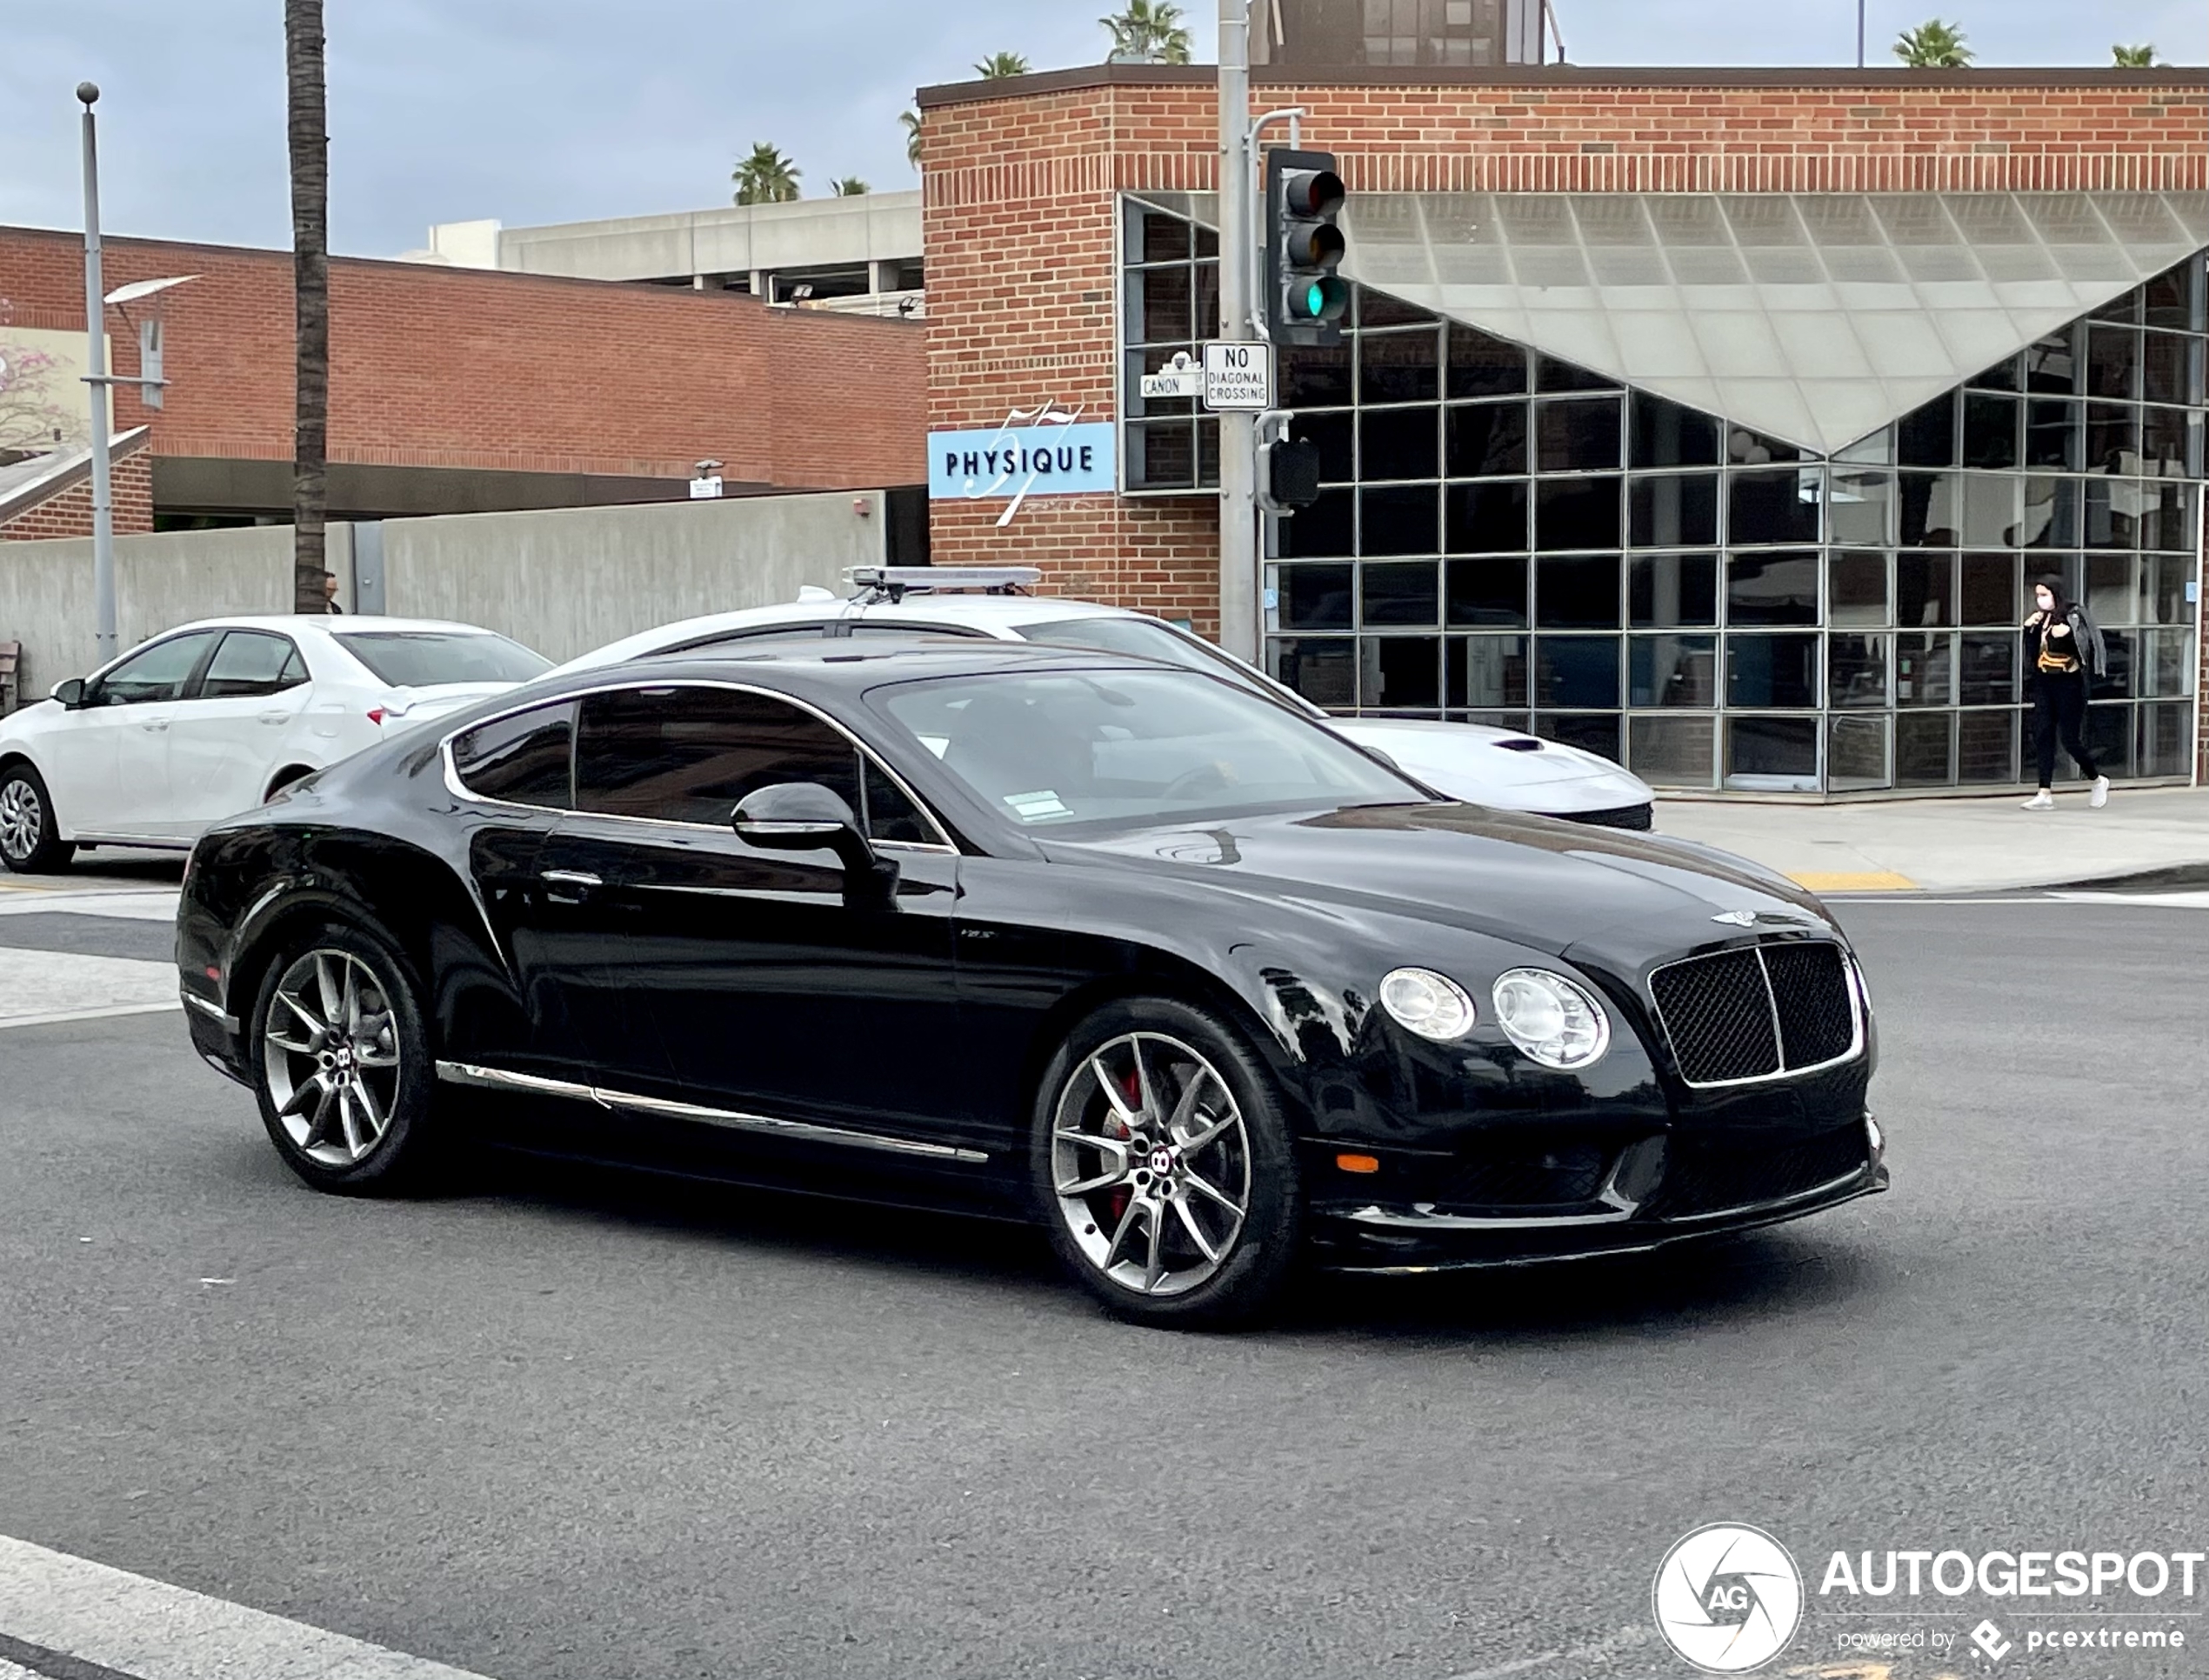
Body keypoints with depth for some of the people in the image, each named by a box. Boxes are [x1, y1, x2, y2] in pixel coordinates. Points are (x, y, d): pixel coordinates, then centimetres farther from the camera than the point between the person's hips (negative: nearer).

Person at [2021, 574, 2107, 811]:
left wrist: (2068, 632, -37)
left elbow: (2086, 644, -21)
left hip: (2068, 683, -7)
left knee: (2070, 738, -2)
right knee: (2043, 737, 0)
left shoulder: (2072, 615, -10)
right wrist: (2029, 628, 1)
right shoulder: (2041, 618, 10)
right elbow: (2031, 650, 17)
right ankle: (2045, 794, 1)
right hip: (2044, 682, 7)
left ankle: (2098, 780, 21)